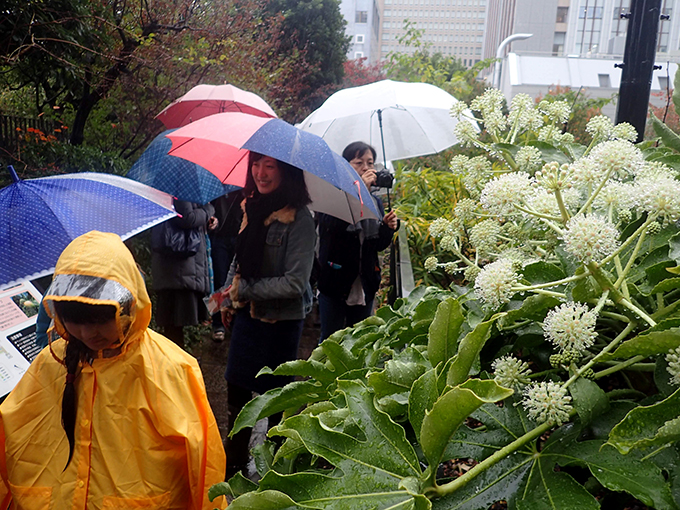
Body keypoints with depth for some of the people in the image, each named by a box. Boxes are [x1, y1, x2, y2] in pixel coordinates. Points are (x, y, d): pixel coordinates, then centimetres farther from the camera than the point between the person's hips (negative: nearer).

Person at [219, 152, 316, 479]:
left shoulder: (299, 219, -18)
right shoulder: (253, 207, 3)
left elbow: (294, 283, -22)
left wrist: (243, 289, -16)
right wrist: (229, 300, 9)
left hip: (279, 320, -7)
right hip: (247, 314, 7)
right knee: (236, 390, 16)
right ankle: (235, 461, 37)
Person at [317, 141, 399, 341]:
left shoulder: (375, 202, 10)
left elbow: (379, 245, 11)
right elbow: (332, 225, -28)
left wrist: (388, 227, -10)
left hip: (365, 285, 5)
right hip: (335, 282, -5)